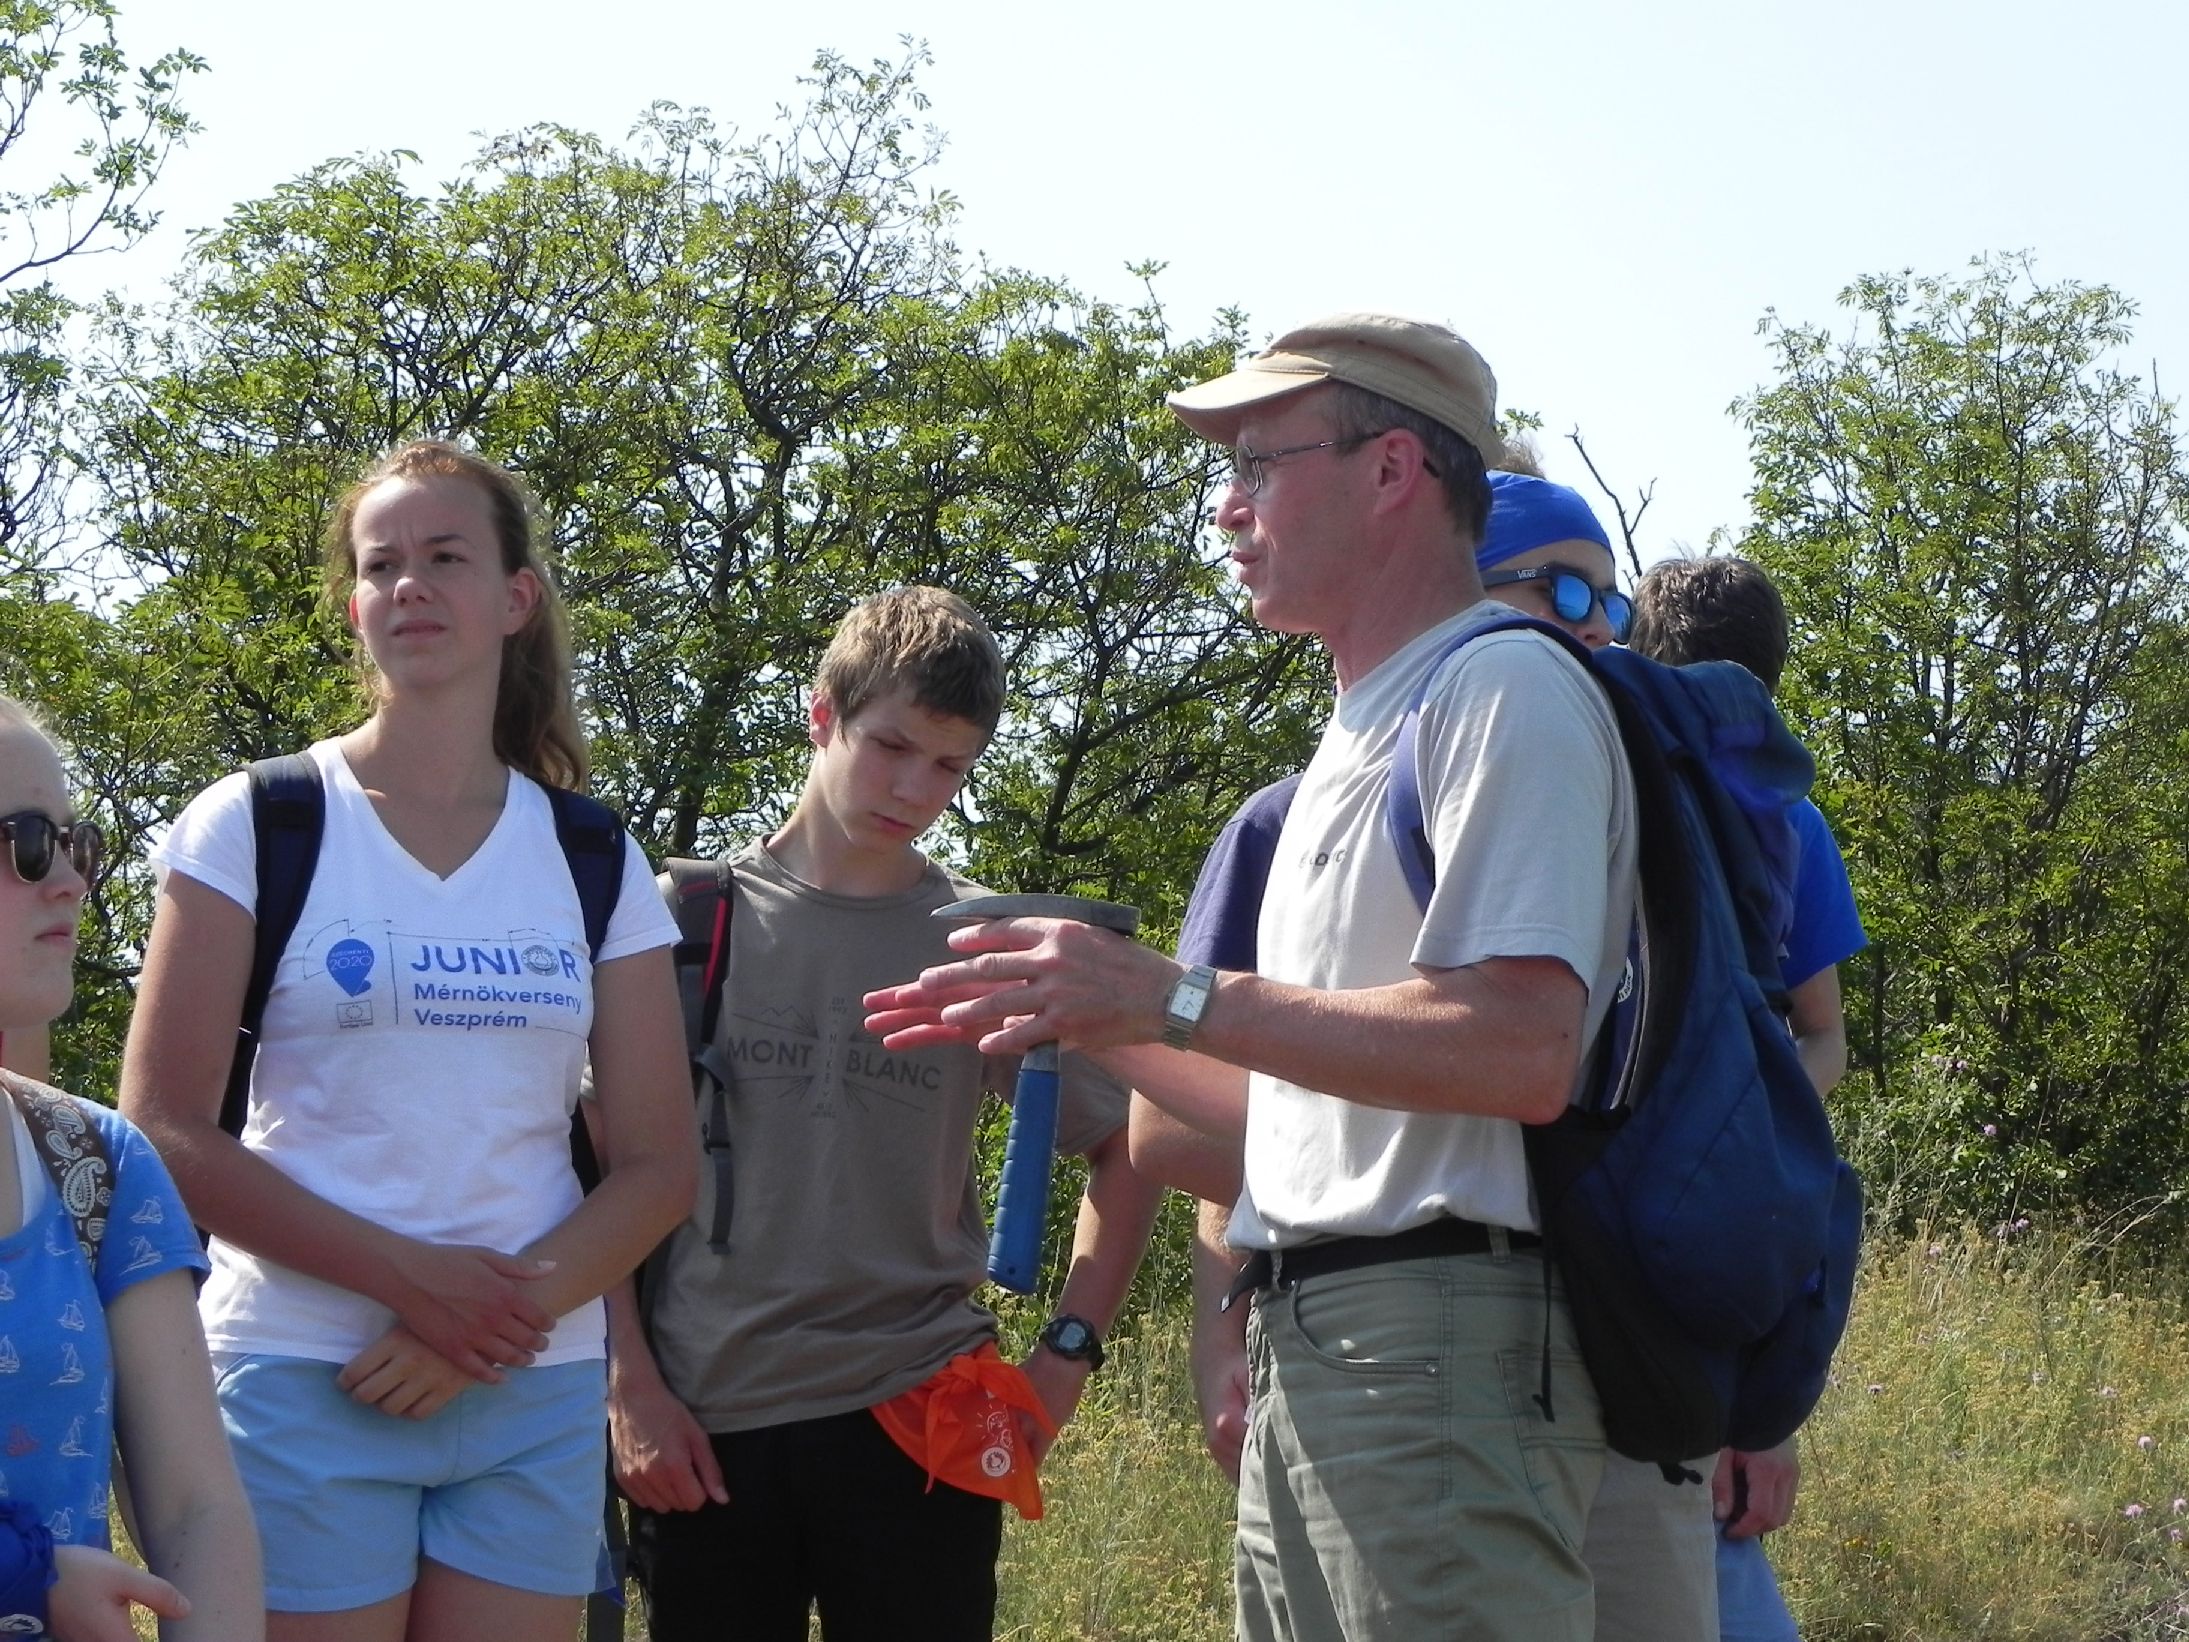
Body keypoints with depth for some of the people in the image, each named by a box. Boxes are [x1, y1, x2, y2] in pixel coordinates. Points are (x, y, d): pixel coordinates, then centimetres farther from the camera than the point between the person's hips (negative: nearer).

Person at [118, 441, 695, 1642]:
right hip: (303, 1383, -3)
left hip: (538, 1392, 3)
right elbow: (166, 1131, -6)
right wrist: (411, 1279, -15)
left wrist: (511, 1311, -13)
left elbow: (659, 1166, 4)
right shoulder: (254, 828, 0)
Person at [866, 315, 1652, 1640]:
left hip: (1440, 1347, -10)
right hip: (1313, 1359, 10)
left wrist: (1172, 998, -19)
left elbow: (1524, 1054, -22)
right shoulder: (1359, 742, 23)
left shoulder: (1502, 690, -8)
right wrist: (1087, 1021, 17)